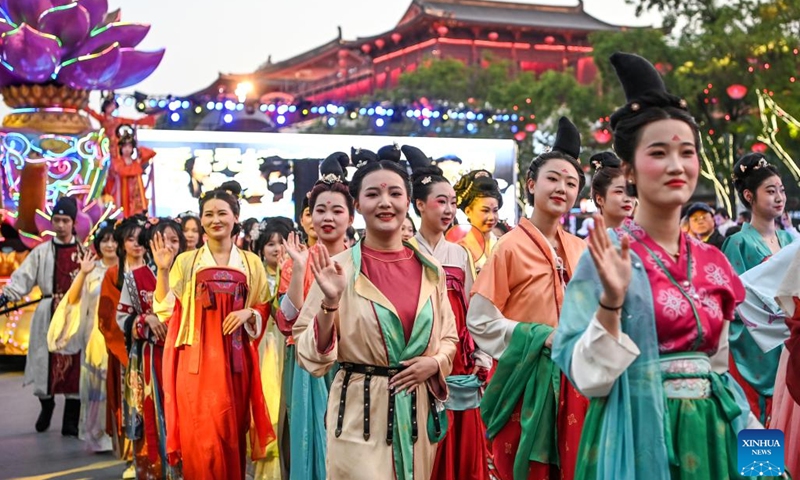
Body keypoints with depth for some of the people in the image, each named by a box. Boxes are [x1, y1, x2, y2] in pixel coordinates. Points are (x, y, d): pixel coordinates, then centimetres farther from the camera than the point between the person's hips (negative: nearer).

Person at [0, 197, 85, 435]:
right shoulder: (42, 252, 6)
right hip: (49, 315, 0)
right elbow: (23, 277, -4)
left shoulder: (84, 251, 8)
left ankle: (71, 422, 6)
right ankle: (46, 406, 30)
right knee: (46, 362, 2)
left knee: (75, 365, -1)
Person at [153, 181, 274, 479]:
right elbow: (166, 311, 0)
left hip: (235, 358, 1)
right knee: (201, 436, -4)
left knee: (232, 433, 5)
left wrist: (248, 313, -8)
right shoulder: (186, 262, 5)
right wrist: (163, 270, -12)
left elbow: (264, 310, 13)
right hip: (198, 358, -1)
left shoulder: (251, 263, 9)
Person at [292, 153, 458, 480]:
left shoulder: (430, 270, 4)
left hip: (418, 410, 4)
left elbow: (448, 337, 15)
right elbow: (310, 354, -8)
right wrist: (330, 303, -23)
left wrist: (435, 362, -5)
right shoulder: (338, 268, -7)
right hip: (360, 411, -4)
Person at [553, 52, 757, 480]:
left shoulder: (713, 263, 7)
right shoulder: (609, 256, -9)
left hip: (709, 433, 6)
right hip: (640, 436, -5)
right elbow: (587, 374, -13)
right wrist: (611, 301, -26)